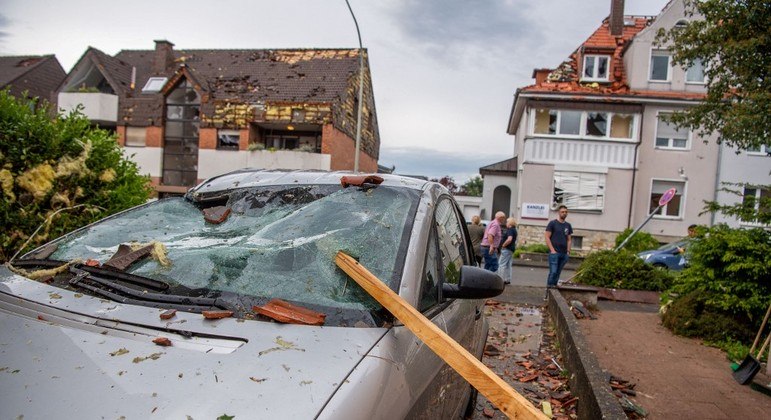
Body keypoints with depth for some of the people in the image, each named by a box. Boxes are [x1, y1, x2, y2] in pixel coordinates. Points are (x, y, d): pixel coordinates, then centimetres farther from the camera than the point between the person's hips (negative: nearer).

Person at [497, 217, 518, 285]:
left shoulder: (510, 230, -16)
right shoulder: (514, 230, 16)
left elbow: (509, 239, -31)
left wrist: (503, 245, -19)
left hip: (507, 249, -11)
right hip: (511, 249, 11)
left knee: (501, 264, -7)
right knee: (508, 265, 13)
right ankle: (508, 280, 17)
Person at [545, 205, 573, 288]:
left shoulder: (568, 225, 15)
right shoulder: (552, 223, 0)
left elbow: (569, 239, 19)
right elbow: (547, 237, -4)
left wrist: (568, 251, 7)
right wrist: (552, 250, -11)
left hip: (564, 253, 5)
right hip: (554, 252, -5)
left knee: (558, 272, 6)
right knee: (553, 271, -10)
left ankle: (554, 286, 12)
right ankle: (549, 286, -4)